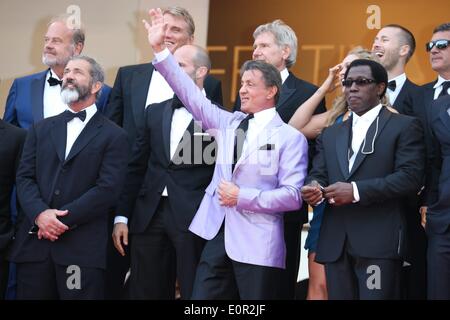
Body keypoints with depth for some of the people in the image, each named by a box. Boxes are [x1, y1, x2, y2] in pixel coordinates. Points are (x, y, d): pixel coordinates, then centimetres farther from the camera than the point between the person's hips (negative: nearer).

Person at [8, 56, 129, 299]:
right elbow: (24, 177, 8)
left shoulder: (113, 136, 5)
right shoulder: (40, 130, 18)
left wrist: (63, 219, -12)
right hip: (33, 241, 4)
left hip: (83, 248, -4)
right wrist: (40, 214, -12)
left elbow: (108, 188, -6)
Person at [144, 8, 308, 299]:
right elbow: (192, 96, 6)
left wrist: (242, 197, -14)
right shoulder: (229, 123, 14)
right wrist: (160, 49, 0)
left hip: (257, 245, -5)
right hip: (218, 236, 5)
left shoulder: (290, 137, -3)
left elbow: (293, 196, -9)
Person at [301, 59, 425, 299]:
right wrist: (313, 187, -12)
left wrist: (357, 191, -16)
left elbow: (410, 177, -9)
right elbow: (317, 174, 14)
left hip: (379, 243, -5)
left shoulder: (404, 126, 3)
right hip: (336, 244, 5)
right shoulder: (330, 134, 22)